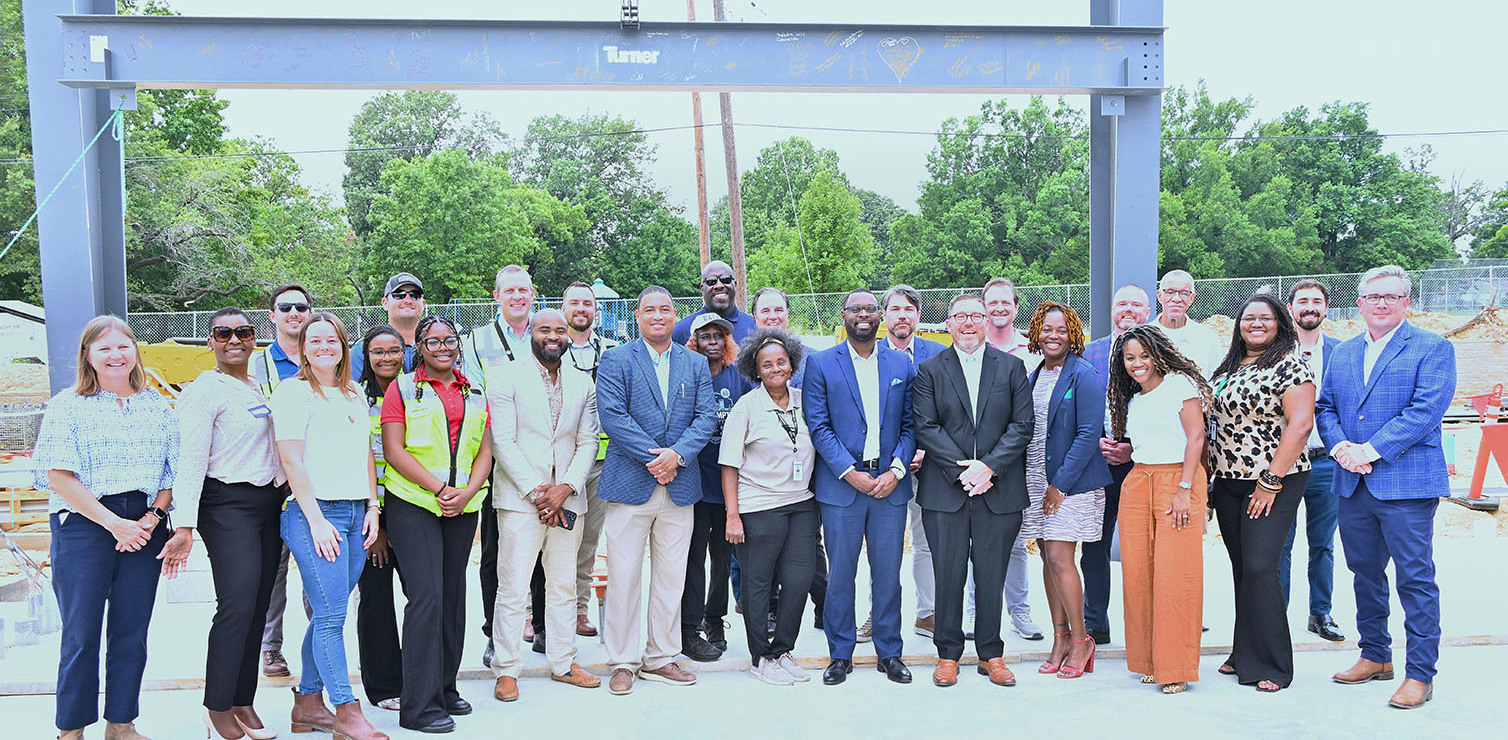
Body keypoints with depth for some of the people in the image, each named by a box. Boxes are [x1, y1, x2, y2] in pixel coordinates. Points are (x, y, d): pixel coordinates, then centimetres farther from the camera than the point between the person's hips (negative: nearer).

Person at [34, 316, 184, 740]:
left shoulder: (158, 407, 11)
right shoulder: (67, 406, 1)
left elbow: (173, 473, 9)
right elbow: (59, 477, -7)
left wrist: (151, 519, -7)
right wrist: (113, 523, -12)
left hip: (145, 526, 3)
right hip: (83, 526, -3)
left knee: (132, 633, 7)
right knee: (81, 634, 0)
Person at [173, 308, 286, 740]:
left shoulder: (263, 388, 16)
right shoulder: (204, 391, -6)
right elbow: (191, 461, -14)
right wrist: (184, 523, -19)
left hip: (270, 504, 7)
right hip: (227, 505, -7)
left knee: (258, 607, 8)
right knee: (237, 605, -13)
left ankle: (243, 704, 15)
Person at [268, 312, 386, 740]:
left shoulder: (354, 395, 17)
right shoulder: (293, 392, -3)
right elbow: (292, 460, -8)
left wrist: (372, 507, 11)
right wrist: (315, 519, -13)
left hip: (356, 514, 6)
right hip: (316, 512, -6)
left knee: (327, 614, 9)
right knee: (330, 615, -7)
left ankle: (308, 705, 19)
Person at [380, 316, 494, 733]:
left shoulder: (474, 392, 15)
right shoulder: (402, 388, 2)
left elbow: (484, 450, 11)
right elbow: (393, 450, -6)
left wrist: (467, 492, -7)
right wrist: (439, 487, -14)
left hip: (463, 507, 5)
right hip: (413, 505, -5)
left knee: (453, 596, 10)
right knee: (426, 597, -11)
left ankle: (445, 688, 23)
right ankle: (419, 706, -5)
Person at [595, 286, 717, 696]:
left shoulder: (696, 364, 12)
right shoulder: (616, 360, 1)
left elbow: (706, 416, 3)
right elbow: (612, 416, -9)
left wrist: (676, 454, -13)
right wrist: (654, 457, -15)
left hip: (679, 488, 3)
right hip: (629, 485, -3)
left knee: (671, 578, 10)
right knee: (623, 578, 0)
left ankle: (661, 658, 22)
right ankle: (622, 662, 13)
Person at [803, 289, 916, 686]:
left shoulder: (902, 365, 10)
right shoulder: (820, 364, 2)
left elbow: (910, 425, 7)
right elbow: (818, 426, -4)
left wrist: (896, 470, -7)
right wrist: (849, 472, -12)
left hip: (889, 484, 2)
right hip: (840, 485, -2)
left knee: (888, 572, 8)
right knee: (840, 573, 4)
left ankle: (889, 653, 22)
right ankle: (840, 655, 18)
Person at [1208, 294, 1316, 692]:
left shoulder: (1290, 366, -7)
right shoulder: (1228, 369, 14)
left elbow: (1300, 425, -15)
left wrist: (1272, 480, -18)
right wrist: (1207, 477, 12)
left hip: (1274, 482, -7)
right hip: (1228, 483, 7)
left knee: (1260, 568, -10)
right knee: (1241, 570, 11)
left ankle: (1272, 665, 2)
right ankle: (1244, 655, 21)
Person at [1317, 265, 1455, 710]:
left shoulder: (1433, 348, -2)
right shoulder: (1343, 353, 15)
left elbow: (1427, 409, -13)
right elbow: (1325, 406, 12)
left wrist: (1372, 450, -18)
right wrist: (1339, 446, -7)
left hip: (1406, 483, -6)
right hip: (1353, 485, 6)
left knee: (1415, 578, -2)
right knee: (1365, 573, 15)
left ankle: (1420, 674, 8)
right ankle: (1375, 657, 29)